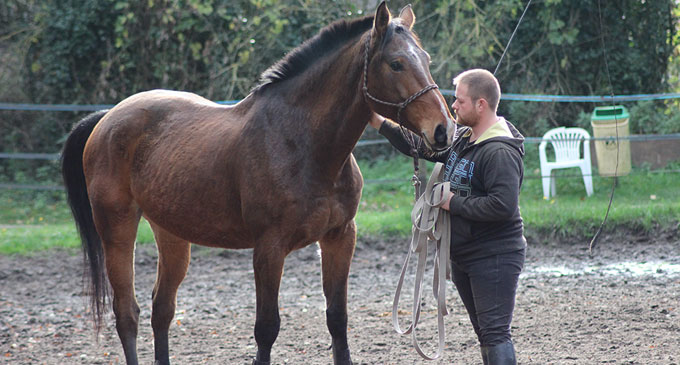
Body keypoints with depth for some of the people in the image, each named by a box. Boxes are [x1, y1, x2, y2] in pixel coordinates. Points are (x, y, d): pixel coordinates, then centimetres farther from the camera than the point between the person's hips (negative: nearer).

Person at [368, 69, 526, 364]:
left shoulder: (500, 152, -21)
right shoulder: (462, 138, 10)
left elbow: (502, 206, -31)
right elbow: (424, 146, 21)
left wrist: (454, 203, -21)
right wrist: (380, 124, 11)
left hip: (494, 258, -10)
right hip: (463, 256, 10)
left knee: (494, 334, -15)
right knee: (485, 332, 15)